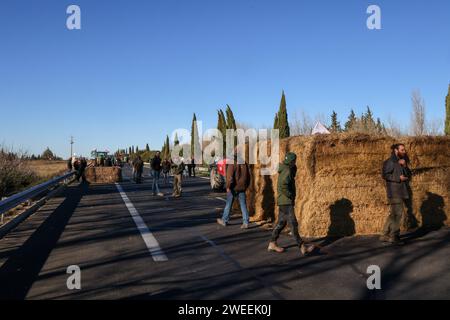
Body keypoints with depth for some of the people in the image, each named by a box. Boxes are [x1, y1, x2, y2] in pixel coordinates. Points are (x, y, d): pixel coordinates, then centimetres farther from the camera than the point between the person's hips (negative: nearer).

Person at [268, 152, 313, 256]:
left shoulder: (287, 170, 15)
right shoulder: (287, 171, -17)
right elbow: (282, 186, -27)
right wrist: (291, 195, -19)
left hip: (284, 202, 10)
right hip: (286, 202, -10)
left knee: (281, 223, 13)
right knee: (293, 224, -10)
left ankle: (272, 244, 19)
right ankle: (302, 247, -10)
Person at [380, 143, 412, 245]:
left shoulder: (402, 162, 18)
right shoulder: (390, 162, -8)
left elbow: (409, 175, 10)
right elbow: (385, 175, -16)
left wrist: (404, 166, -6)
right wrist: (398, 178, -17)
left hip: (401, 191, 9)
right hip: (394, 191, -9)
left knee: (393, 214, 11)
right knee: (397, 213, -9)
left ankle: (385, 235, 17)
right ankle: (394, 237, -1)